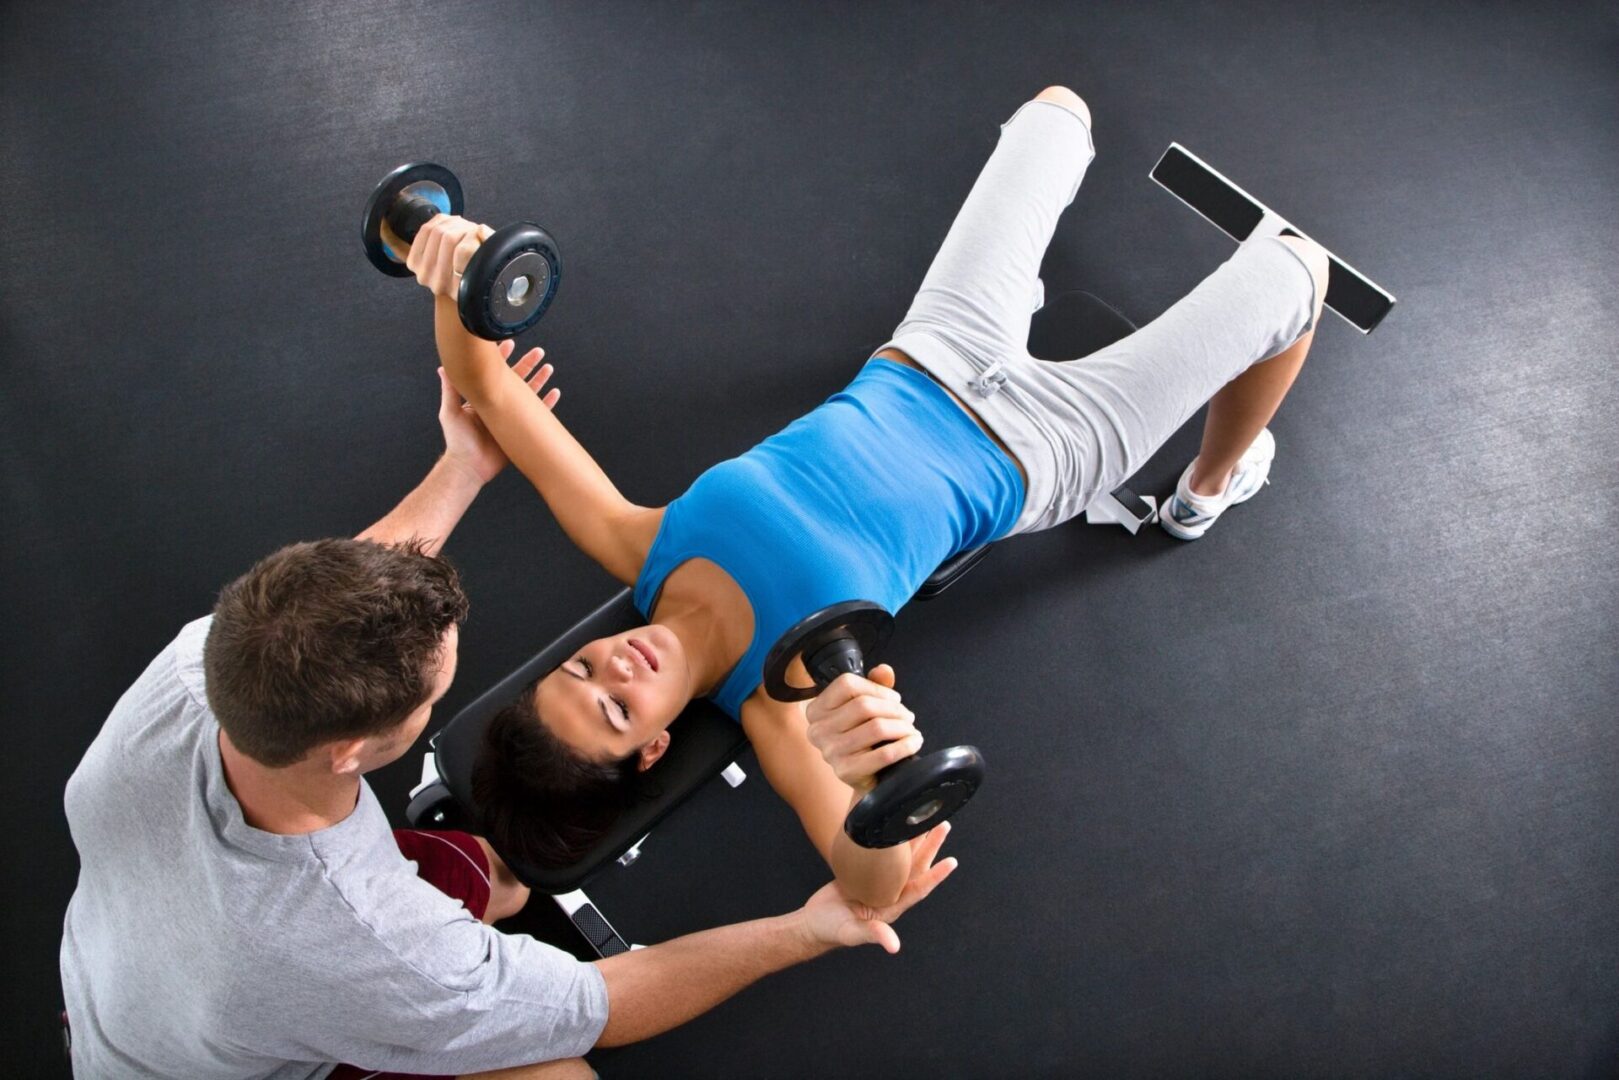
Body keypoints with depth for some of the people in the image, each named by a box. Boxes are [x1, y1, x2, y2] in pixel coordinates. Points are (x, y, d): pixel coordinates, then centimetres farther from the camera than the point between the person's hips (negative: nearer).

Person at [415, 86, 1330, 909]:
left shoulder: (636, 550, -22)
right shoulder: (775, 703, -31)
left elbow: (490, 391, -22)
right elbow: (875, 887, -47)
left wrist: (455, 287, -40)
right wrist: (869, 783, -68)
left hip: (913, 372, 4)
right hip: (1023, 460, -4)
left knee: (1054, 110, 22)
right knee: (1292, 268, 1)